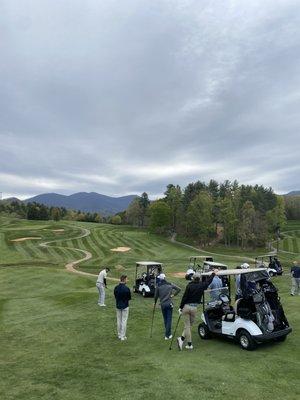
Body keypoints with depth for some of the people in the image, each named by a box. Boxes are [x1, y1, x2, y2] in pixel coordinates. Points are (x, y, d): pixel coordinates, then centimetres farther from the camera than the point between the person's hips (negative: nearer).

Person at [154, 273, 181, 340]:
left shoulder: (158, 286, -4)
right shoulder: (170, 284, -1)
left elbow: (156, 296, 2)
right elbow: (179, 289, -2)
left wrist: (155, 303, 19)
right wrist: (173, 294, 6)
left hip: (162, 304, 1)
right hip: (169, 304, -1)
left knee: (165, 319, 16)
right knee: (169, 319, 4)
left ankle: (168, 333, 28)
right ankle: (167, 335, 3)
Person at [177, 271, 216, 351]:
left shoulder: (189, 286, -9)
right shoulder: (201, 286, -3)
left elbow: (184, 297, -9)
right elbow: (209, 281, 14)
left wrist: (181, 307, -1)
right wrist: (213, 273, 31)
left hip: (186, 307, 0)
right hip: (194, 308, 1)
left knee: (187, 325, 7)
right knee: (189, 325, 14)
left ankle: (189, 345, 6)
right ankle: (182, 338, 3)